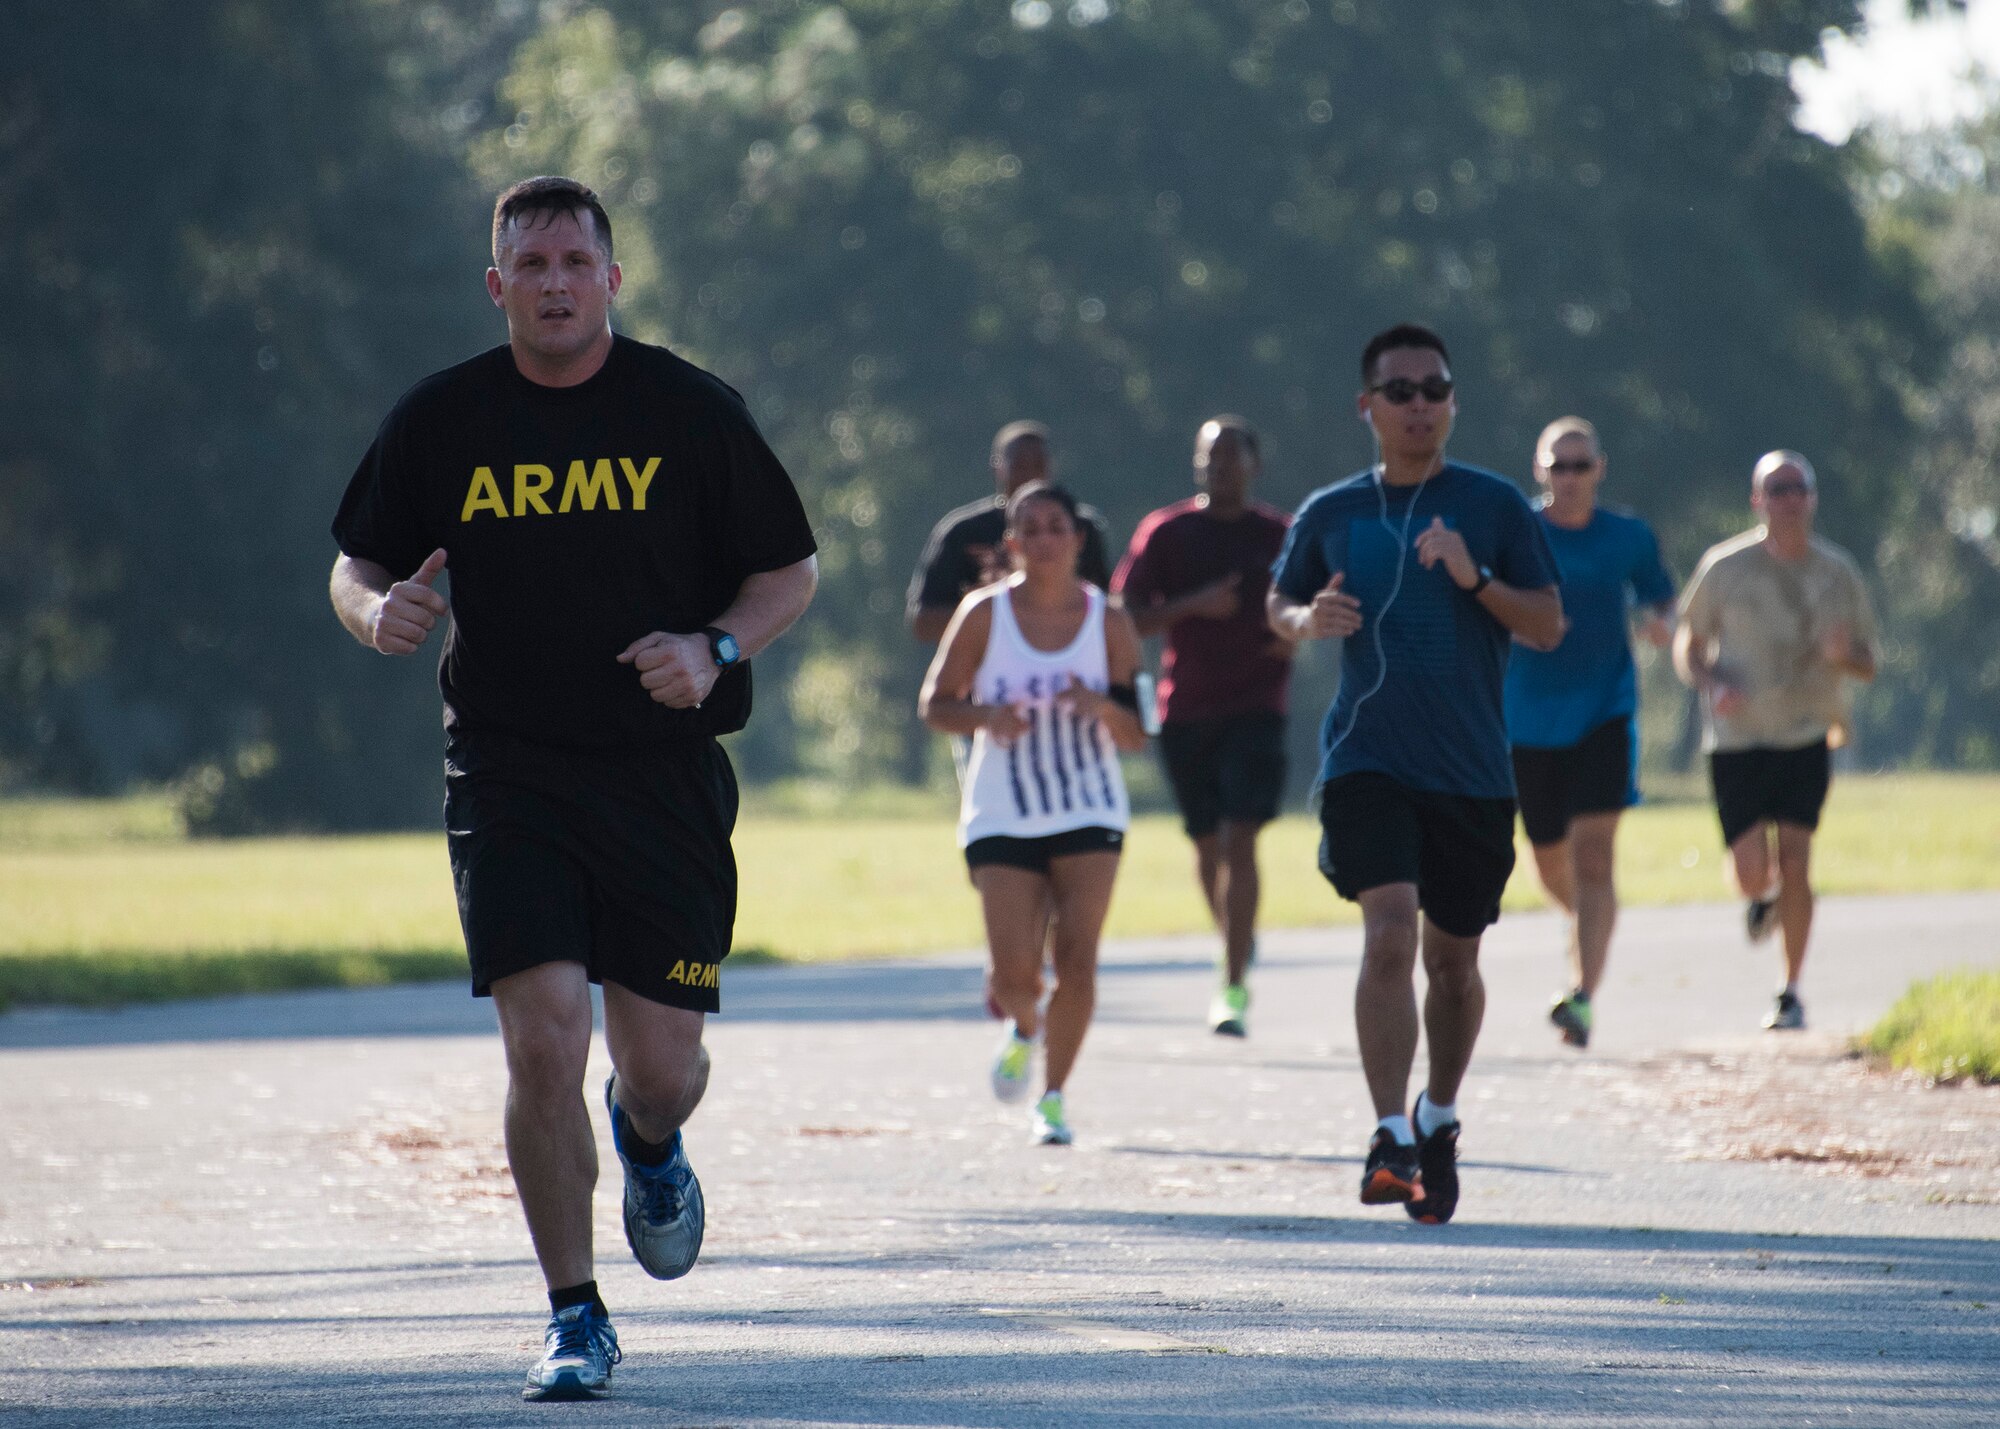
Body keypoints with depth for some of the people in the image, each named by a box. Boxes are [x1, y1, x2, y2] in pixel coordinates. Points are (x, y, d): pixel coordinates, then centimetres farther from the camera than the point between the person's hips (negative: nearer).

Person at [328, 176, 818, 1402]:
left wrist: (717, 648, -13)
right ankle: (575, 1319, 2)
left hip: (664, 774, 0)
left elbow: (793, 570, 6)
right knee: (543, 1041, -13)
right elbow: (357, 566, 13)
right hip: (507, 779, 0)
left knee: (660, 1066, 2)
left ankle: (651, 1143, 42)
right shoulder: (442, 419, 2)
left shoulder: (692, 412, -2)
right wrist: (380, 610, -11)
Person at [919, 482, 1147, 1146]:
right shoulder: (985, 613, -3)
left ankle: (1053, 1097, 3)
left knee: (1075, 959, -13)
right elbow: (935, 703, 2)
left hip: (1088, 816, 0)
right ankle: (1024, 1028, 29)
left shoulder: (1109, 623, -1)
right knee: (1014, 972, -8)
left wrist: (1104, 707, -21)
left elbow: (1136, 737, 2)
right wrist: (986, 716, -19)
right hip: (1002, 817, 0)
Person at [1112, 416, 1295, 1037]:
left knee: (1238, 840, -14)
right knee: (1207, 842, 11)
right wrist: (1193, 606, -18)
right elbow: (1126, 616, -4)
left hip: (1254, 707, -2)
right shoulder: (1166, 532, 2)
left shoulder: (1281, 536, 4)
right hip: (1184, 710, 2)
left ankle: (1234, 987, -14)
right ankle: (1237, 940, 38)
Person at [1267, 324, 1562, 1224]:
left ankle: (1439, 1118, 36)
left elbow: (1549, 627, 0)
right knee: (1390, 932, -20)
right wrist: (1307, 618, -3)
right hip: (1366, 761, -1)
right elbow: (1278, 604, 20)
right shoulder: (1330, 515, 6)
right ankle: (1390, 1140, -22)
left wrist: (1476, 579, -17)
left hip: (1471, 770, 1)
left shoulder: (1493, 505, 1)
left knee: (1453, 960, 11)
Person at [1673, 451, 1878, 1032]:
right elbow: (1688, 645, 7)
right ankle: (1766, 897, 33)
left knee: (1795, 862, -10)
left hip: (1807, 737, 1)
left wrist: (1843, 654, -14)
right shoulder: (1725, 567, -2)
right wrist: (1713, 684, -15)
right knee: (1753, 874, -7)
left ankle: (1791, 995, 1)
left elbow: (1867, 664, 10)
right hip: (1738, 738, -1)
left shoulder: (1838, 573, 4)